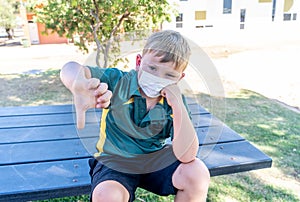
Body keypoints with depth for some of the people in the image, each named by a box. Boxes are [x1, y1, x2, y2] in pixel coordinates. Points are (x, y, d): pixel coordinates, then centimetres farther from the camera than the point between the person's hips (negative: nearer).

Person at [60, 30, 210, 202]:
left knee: (198, 173, -21)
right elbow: (71, 69, -31)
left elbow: (186, 156, -20)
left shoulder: (175, 101, -10)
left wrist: (178, 107, -30)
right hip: (115, 161, -1)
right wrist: (79, 86, -56)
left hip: (157, 157, 2)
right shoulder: (119, 82, -15)